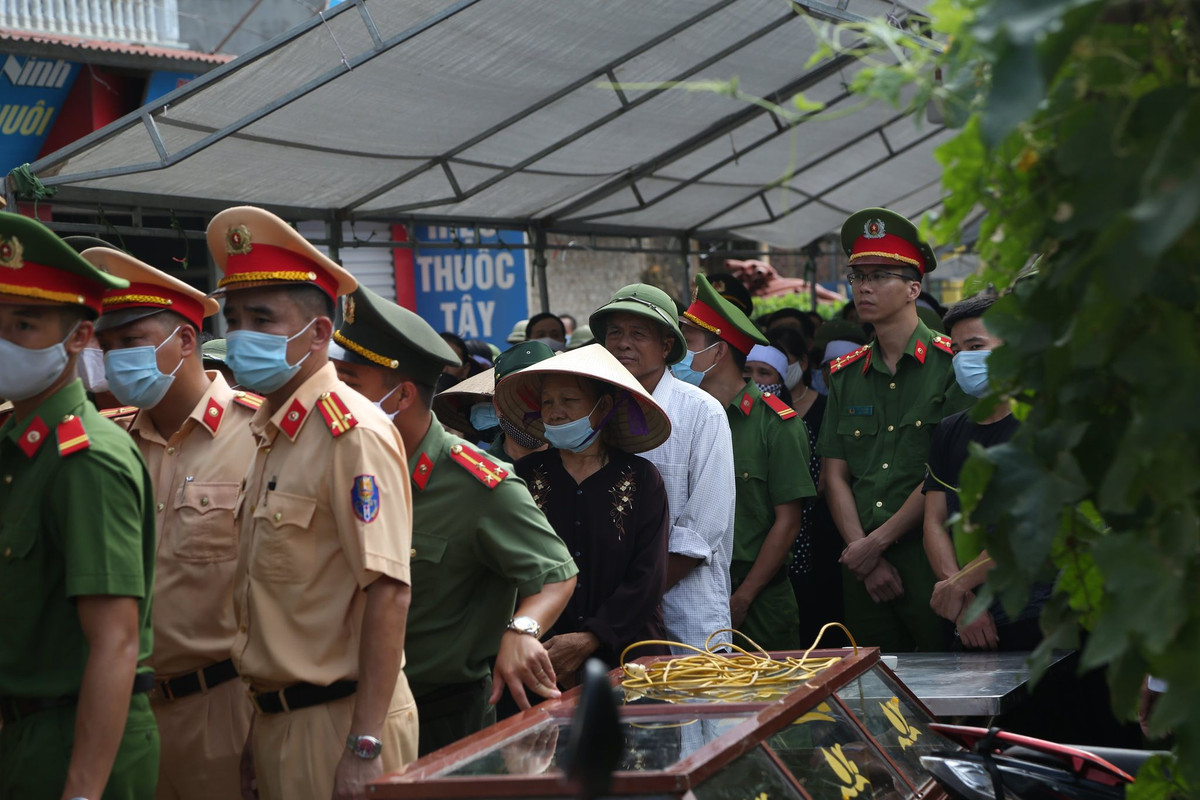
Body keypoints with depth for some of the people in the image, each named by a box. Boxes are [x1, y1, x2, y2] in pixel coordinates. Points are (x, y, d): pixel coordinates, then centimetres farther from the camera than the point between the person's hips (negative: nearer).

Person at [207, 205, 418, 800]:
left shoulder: (353, 433, -14)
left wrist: (364, 748, -24)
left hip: (336, 719, -8)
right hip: (277, 719, 8)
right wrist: (260, 730, 14)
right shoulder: (271, 436, 13)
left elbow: (388, 593, -21)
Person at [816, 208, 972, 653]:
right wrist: (864, 555, -3)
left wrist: (877, 542, -9)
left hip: (931, 558, -5)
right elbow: (835, 476, 10)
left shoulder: (952, 364, -3)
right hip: (863, 563, 5)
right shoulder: (845, 374, 13)